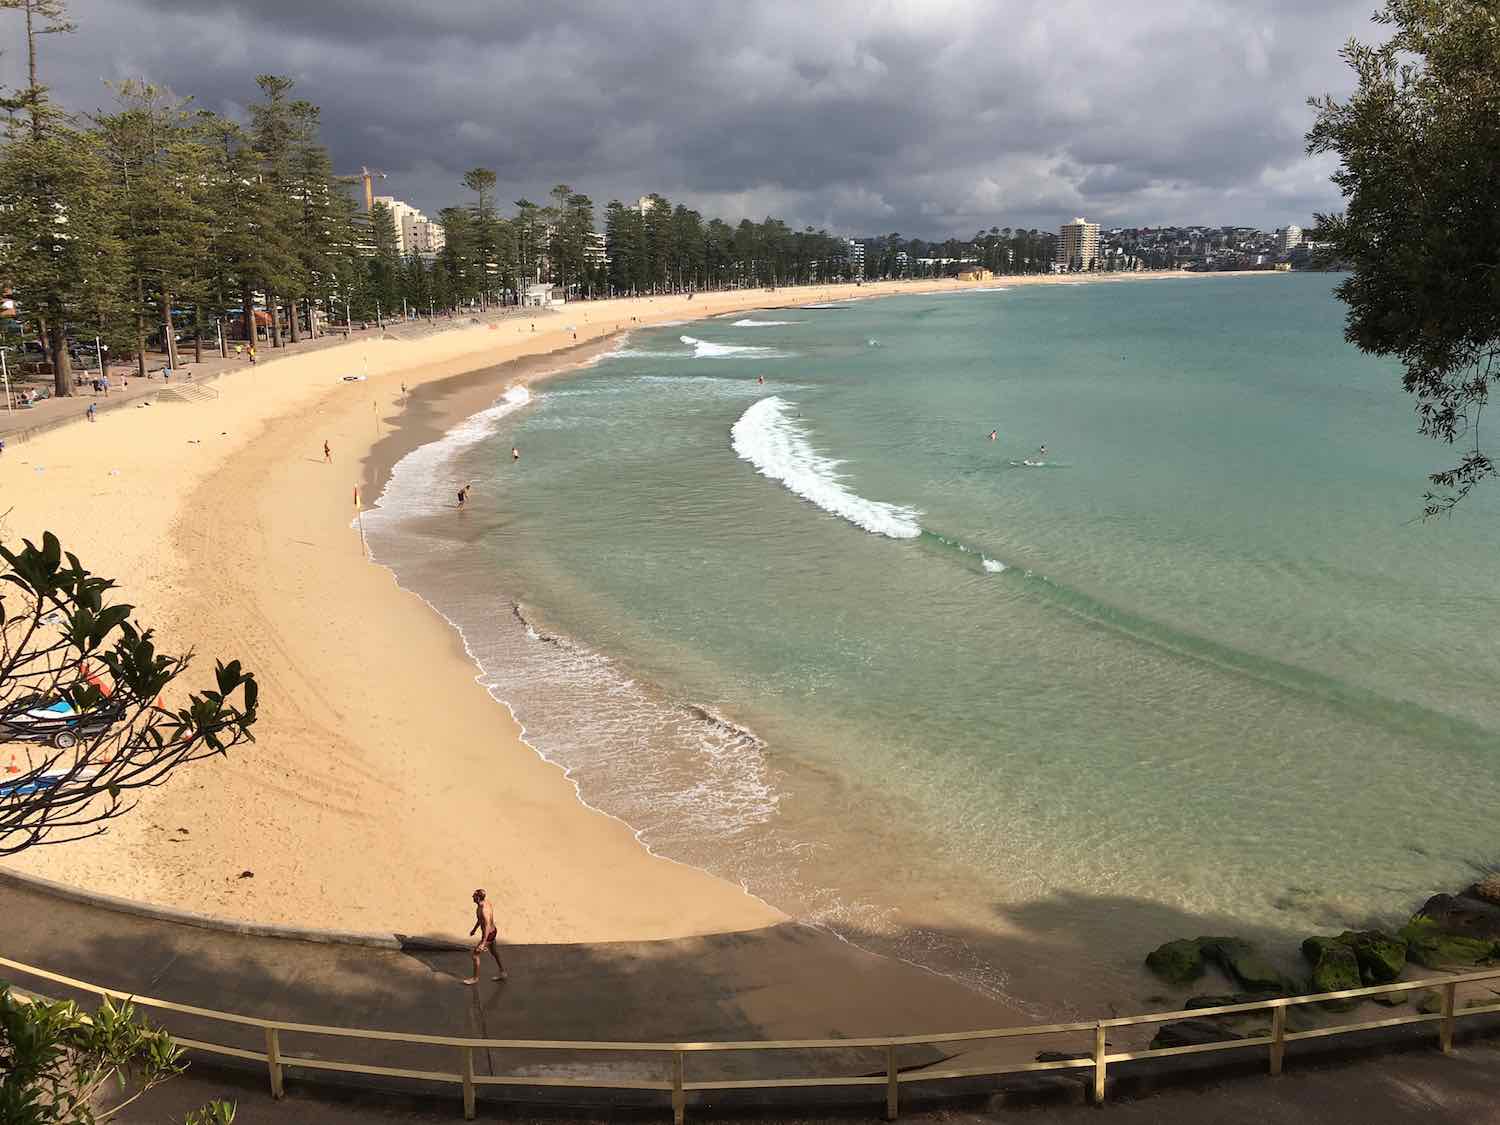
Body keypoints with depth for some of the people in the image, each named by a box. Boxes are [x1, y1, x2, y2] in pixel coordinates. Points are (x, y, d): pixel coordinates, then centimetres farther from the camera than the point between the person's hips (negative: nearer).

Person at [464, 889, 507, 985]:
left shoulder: (484, 910, -33)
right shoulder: (486, 901, -4)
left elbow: (487, 926, -35)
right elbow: (481, 918, 14)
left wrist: (483, 943, -36)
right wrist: (474, 929, 25)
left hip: (488, 934, -10)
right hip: (493, 931, 10)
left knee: (475, 954, 3)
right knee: (493, 953, 26)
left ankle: (475, 978, 19)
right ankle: (503, 973, 40)